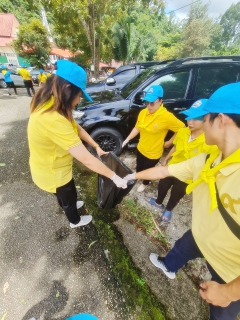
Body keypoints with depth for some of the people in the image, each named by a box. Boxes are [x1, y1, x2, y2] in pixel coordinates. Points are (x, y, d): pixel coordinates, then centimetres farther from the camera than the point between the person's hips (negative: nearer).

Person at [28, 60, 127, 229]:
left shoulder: (48, 105, -7)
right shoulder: (53, 120, -39)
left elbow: (77, 128, 1)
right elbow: (86, 159, -38)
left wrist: (97, 147, -2)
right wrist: (114, 177, -27)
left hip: (50, 166, 8)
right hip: (53, 173, -8)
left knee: (63, 194, 36)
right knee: (70, 196, 23)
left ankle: (67, 206, 69)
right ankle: (75, 221, 55)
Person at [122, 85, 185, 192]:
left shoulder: (167, 117, -27)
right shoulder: (143, 112, -10)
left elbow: (182, 129, -18)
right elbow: (137, 128, 2)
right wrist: (127, 139, -1)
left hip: (153, 153, -5)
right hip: (140, 148, 5)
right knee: (139, 167, 29)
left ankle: (144, 184, 54)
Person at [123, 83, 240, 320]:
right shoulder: (204, 162, -16)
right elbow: (163, 171, -5)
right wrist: (134, 175, 6)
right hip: (200, 236, 6)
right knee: (180, 250, 35)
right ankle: (168, 267, 70)